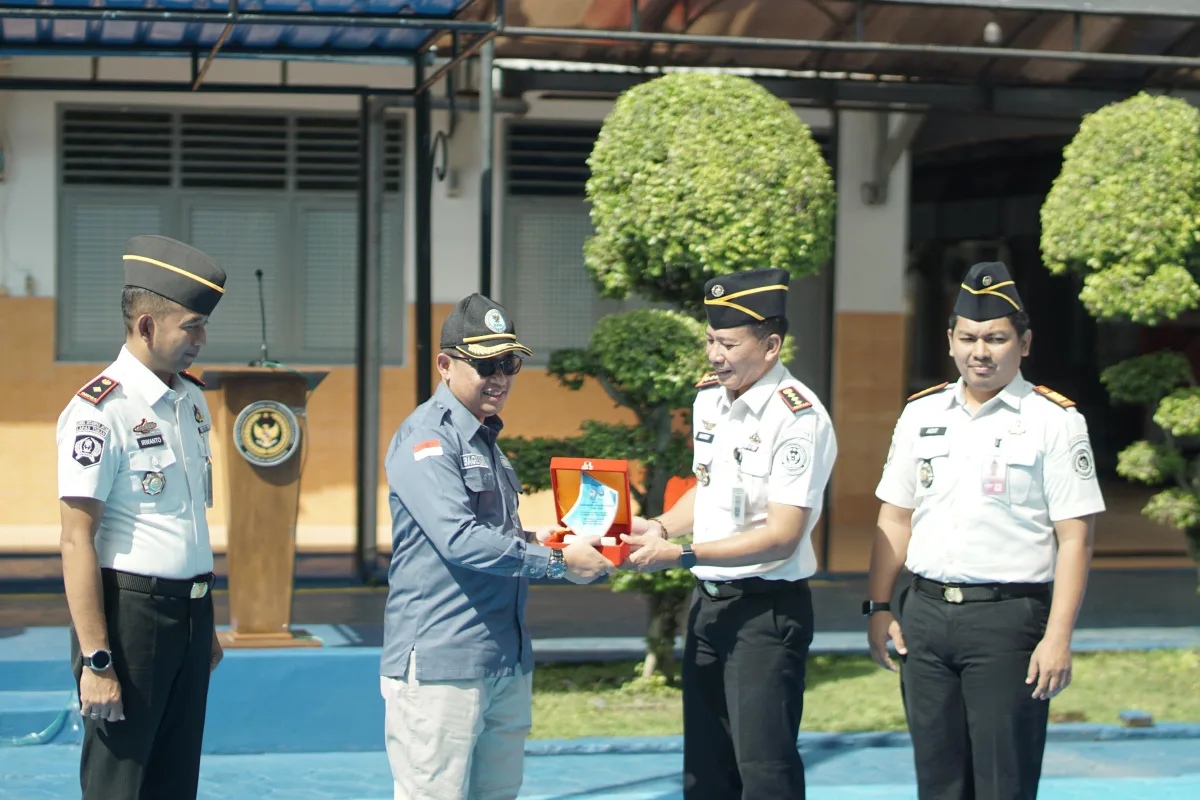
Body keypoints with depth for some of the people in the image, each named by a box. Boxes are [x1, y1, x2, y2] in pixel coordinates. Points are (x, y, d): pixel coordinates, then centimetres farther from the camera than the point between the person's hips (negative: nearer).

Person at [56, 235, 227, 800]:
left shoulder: (191, 399, 11)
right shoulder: (99, 412, -14)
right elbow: (77, 540, -17)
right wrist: (96, 660, -20)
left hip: (191, 610, 8)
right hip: (129, 611, -8)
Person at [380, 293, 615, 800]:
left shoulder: (485, 439, 19)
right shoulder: (426, 438, -11)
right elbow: (459, 540, -21)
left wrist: (530, 537, 8)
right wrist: (557, 561, -17)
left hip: (507, 663, 9)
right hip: (439, 663, -9)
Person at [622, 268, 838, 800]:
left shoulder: (798, 418, -18)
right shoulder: (708, 398, 7)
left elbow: (781, 536, -21)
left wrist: (682, 554, -22)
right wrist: (659, 528, 3)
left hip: (768, 610, -8)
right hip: (708, 601, 8)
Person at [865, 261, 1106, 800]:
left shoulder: (1054, 421, -4)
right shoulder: (921, 414, 11)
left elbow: (1075, 538, -7)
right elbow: (895, 517, 16)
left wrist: (1058, 638, -13)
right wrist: (878, 607, 9)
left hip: (1009, 616, -5)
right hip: (926, 610, 5)